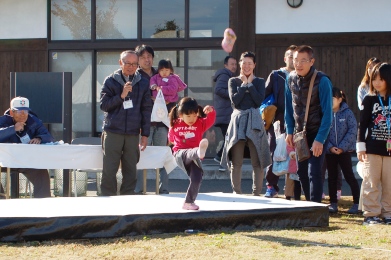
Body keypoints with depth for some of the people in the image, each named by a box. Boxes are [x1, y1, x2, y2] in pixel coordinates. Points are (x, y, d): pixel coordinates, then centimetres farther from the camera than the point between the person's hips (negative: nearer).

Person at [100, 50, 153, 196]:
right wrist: (121, 96, -12)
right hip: (113, 133, -2)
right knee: (109, 170, -4)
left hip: (133, 134, 2)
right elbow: (103, 105, 0)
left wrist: (145, 134, 5)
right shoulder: (111, 81, 4)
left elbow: (146, 109, 9)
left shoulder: (143, 83, 9)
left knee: (130, 171, 3)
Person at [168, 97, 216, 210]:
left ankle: (189, 202, 2)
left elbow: (210, 120, -19)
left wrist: (211, 112, -37)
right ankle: (199, 151, -77)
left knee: (197, 178, -14)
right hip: (180, 154, -2)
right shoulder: (175, 125, 5)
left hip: (193, 156, 2)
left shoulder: (200, 123, 2)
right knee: (190, 154, -38)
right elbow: (171, 137, 25)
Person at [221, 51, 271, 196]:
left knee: (257, 162, -3)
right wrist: (244, 84, -1)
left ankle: (256, 193, 2)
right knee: (236, 162, 0)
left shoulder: (259, 82, 10)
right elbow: (234, 100, -6)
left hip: (254, 122, 0)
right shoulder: (233, 81, 10)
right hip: (238, 121, 0)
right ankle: (237, 193, 8)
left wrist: (250, 84, -2)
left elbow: (259, 101, -6)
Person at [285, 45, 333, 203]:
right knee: (302, 172, 10)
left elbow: (327, 113, -19)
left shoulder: (322, 81, -18)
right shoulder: (291, 79, -1)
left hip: (317, 133, -6)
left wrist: (320, 139, -23)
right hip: (300, 132, 6)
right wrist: (290, 132, 5)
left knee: (314, 172, -13)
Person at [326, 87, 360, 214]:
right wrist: (330, 147, -15)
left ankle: (357, 202, 6)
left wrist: (342, 147, -15)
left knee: (349, 176, 0)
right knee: (332, 177, 10)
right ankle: (333, 203, 18)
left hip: (344, 150, -3)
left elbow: (352, 131, -10)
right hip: (329, 151, 3)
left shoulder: (347, 113, -8)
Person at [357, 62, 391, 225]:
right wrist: (360, 146, -5)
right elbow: (362, 124, 1)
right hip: (372, 149, -1)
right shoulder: (369, 100, 2)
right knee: (371, 183, -2)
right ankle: (371, 214, 2)